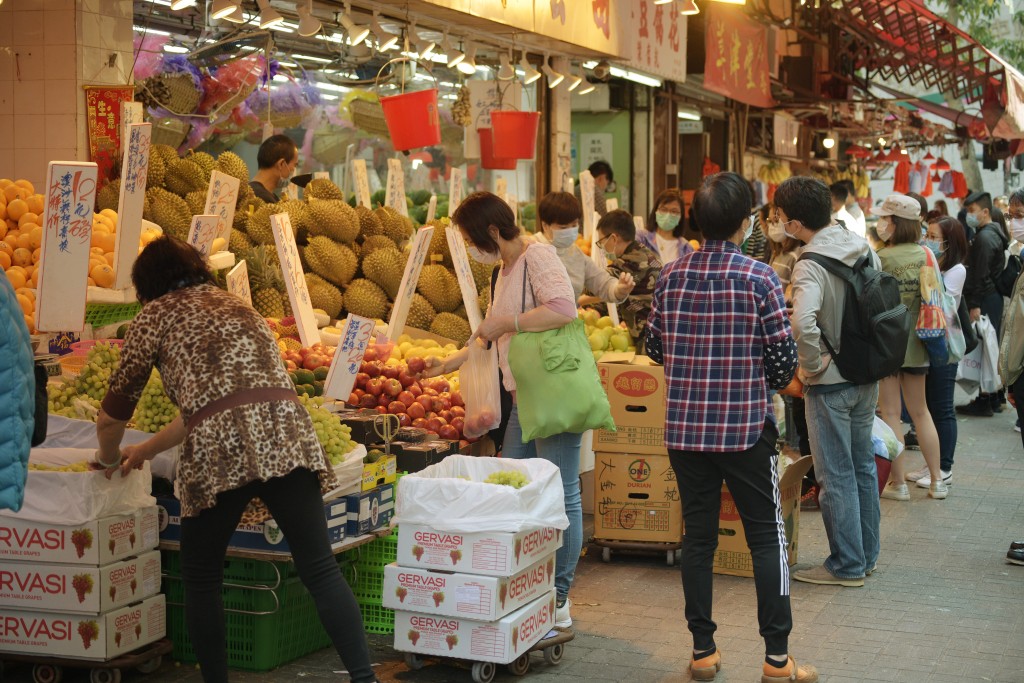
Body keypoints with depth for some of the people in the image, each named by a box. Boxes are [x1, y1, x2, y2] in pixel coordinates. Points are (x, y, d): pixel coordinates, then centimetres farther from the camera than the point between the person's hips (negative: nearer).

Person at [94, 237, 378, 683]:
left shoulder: (158, 313, 15)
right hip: (287, 434, 5)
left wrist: (108, 457, 39)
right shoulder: (234, 304, 31)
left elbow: (114, 411, 18)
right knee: (320, 569, 2)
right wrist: (146, 450, 48)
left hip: (219, 449, -4)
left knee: (201, 579, 14)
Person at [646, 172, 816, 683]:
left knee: (697, 537, 12)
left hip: (684, 426, 4)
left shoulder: (671, 275, 0)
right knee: (766, 537, 6)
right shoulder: (758, 278, -11)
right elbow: (784, 358, -9)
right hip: (747, 428, -3)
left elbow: (654, 347, 6)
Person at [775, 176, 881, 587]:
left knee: (836, 477, 4)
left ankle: (847, 565, 13)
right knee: (863, 467, 18)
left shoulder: (811, 265, -22)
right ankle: (867, 555, 29)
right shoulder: (863, 248, 2)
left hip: (831, 383, -8)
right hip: (867, 376, 8)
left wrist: (813, 365, -22)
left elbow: (802, 323, -38)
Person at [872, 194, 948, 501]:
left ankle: (897, 483, 8)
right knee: (920, 410, 16)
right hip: (915, 343, 5)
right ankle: (937, 481, 19)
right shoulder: (925, 254, -1)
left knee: (890, 412, 4)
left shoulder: (881, 258, -16)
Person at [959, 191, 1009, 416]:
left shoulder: (984, 238, -15)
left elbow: (981, 275, -20)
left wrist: (974, 305, -21)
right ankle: (995, 398, 21)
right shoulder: (994, 233, 16)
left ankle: (984, 402, -4)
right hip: (995, 296, 10)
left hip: (985, 299, -10)